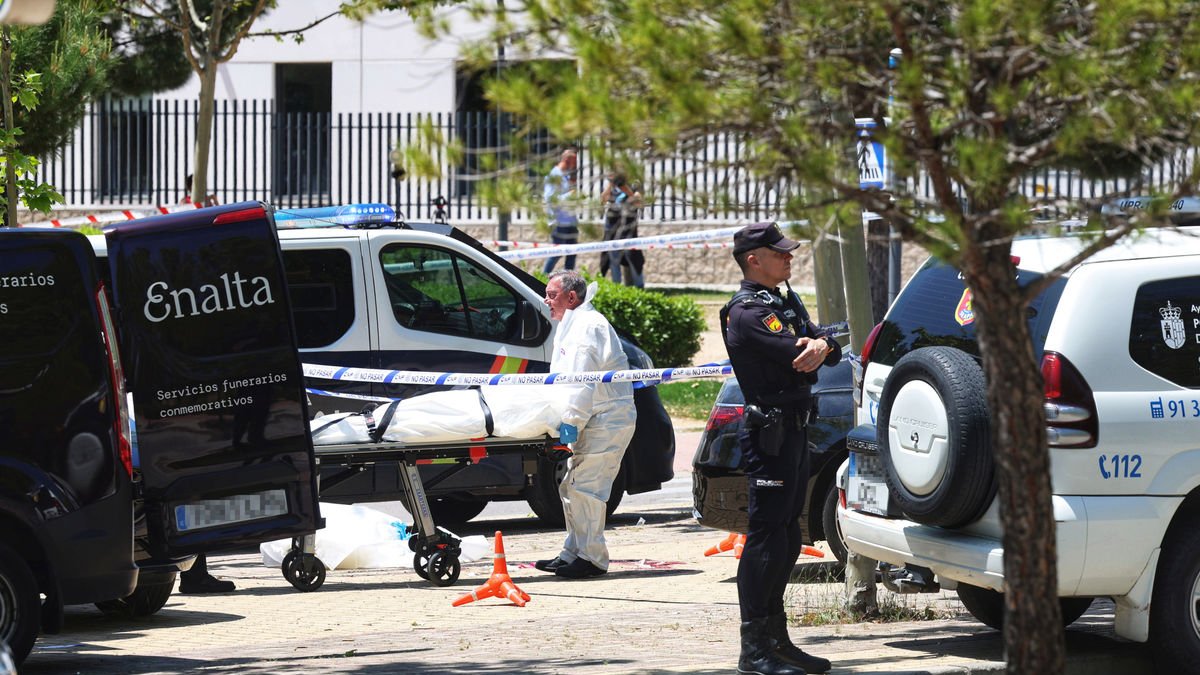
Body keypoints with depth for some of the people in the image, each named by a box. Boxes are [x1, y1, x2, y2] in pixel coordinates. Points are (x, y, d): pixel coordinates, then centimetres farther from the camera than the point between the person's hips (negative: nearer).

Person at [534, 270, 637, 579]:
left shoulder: (587, 326, -14)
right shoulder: (572, 325, 21)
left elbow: (582, 382, -22)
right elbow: (566, 379, 25)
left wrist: (571, 421, -24)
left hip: (607, 421, -11)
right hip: (597, 420, 11)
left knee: (585, 487, -13)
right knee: (572, 487, 13)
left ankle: (592, 557, -11)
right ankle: (573, 553, 19)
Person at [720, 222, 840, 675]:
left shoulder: (787, 303, 17)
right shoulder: (747, 314, -14)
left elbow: (830, 353, 8)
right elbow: (803, 360, -22)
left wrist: (821, 346, -15)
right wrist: (813, 348, 0)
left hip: (795, 429, 10)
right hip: (770, 433, -10)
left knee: (787, 537, 13)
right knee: (766, 536, -10)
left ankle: (775, 637, 21)